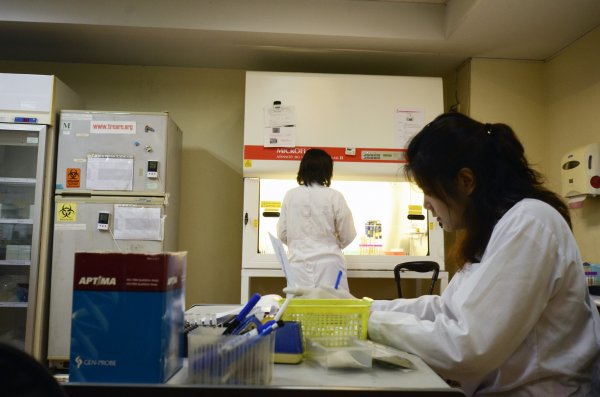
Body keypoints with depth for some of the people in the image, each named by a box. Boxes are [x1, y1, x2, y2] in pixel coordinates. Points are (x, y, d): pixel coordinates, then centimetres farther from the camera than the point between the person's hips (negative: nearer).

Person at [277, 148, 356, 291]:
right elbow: (347, 237, 2)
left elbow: (282, 234, 7)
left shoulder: (290, 196, 0)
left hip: (299, 266, 2)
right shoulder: (334, 197, -6)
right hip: (328, 266, -2)